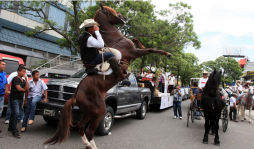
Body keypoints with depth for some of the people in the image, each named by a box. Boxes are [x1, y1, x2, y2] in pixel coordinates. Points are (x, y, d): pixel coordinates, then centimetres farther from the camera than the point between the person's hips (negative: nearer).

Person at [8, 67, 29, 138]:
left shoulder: (23, 80, 15)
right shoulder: (16, 79, -8)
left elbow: (27, 88, 2)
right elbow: (18, 88, -17)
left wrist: (26, 79, -3)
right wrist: (24, 90, 3)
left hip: (20, 99, 8)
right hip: (14, 99, -8)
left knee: (14, 113, 16)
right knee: (16, 113, -15)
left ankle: (11, 127, 28)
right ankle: (14, 131, -13)